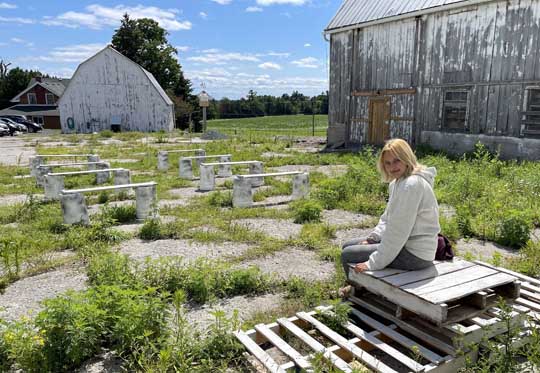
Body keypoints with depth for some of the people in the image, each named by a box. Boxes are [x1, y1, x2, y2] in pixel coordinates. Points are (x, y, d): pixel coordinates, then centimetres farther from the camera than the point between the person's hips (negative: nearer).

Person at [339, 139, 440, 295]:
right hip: (405, 242, 10)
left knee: (347, 255, -6)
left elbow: (398, 230, -26)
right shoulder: (398, 182, 7)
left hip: (414, 254, -10)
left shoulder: (411, 185, -24)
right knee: (348, 246, 14)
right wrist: (371, 238, 1)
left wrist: (373, 263, -21)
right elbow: (388, 218, 14)